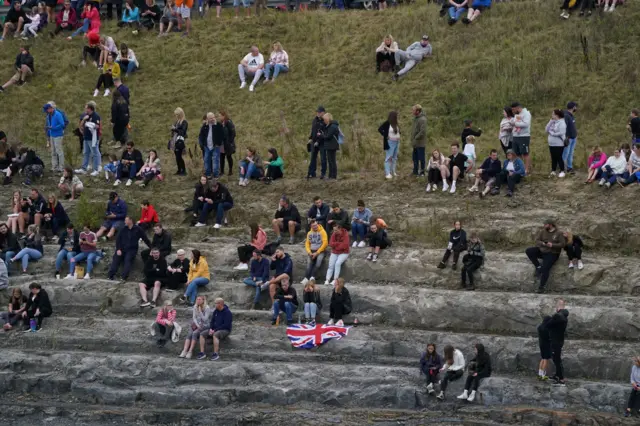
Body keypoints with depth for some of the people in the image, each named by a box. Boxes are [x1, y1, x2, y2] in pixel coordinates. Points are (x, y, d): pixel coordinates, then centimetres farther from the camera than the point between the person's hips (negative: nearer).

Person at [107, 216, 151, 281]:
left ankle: (124, 277, -43)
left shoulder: (137, 229, 4)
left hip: (132, 249, -3)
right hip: (122, 249, 3)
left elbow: (145, 239, 7)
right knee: (116, 258, -23)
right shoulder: (123, 229, 11)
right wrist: (118, 249, -6)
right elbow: (118, 239, 9)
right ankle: (111, 275, -35)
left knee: (128, 259, -30)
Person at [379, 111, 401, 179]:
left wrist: (398, 135, 9)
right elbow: (379, 129, -16)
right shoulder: (387, 123, -14)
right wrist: (385, 136, -16)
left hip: (397, 142, 8)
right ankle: (387, 173, -6)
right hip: (390, 143, -8)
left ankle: (393, 172, 21)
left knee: (394, 158, 13)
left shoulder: (396, 124, 9)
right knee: (389, 158, -6)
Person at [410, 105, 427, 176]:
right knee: (415, 157, 16)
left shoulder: (422, 119, -18)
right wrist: (413, 139, 12)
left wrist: (416, 138, -21)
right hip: (416, 143, 10)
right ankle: (415, 171, 25)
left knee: (421, 158, 0)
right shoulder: (416, 118, 12)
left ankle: (422, 172, 7)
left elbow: (422, 131, -25)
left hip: (420, 143, -10)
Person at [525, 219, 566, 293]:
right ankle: (538, 267, -10)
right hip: (541, 250, 5)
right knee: (528, 251, -18)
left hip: (552, 253, -5)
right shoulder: (542, 231, 4)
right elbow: (537, 241, -1)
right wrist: (543, 244, -23)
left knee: (545, 268, -26)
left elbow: (563, 244, -9)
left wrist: (552, 245, -22)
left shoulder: (558, 233, -6)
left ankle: (542, 287, -19)